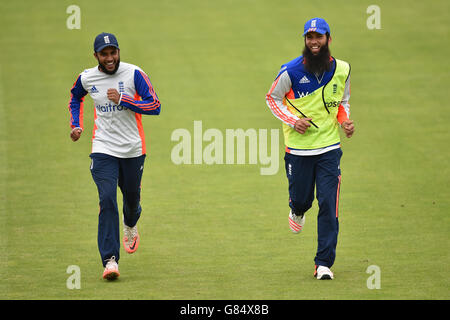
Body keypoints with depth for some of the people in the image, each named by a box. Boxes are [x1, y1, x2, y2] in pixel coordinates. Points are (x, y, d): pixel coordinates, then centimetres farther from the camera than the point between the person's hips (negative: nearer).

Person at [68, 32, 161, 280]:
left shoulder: (134, 74, -11)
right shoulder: (86, 78, -1)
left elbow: (155, 106, -15)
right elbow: (75, 97, 23)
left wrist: (123, 99, -25)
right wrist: (76, 125, 10)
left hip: (133, 149, 0)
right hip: (103, 149, 0)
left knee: (132, 197, 15)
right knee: (107, 200, -14)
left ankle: (130, 226, 53)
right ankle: (110, 260, -18)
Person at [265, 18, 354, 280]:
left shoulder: (342, 70, 1)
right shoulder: (291, 71, -10)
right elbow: (272, 98, 3)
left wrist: (345, 121, -2)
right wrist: (293, 120, -11)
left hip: (329, 148, 1)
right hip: (298, 148, -1)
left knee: (329, 206, -6)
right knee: (301, 198, 10)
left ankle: (324, 263, 0)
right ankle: (297, 211, 51)